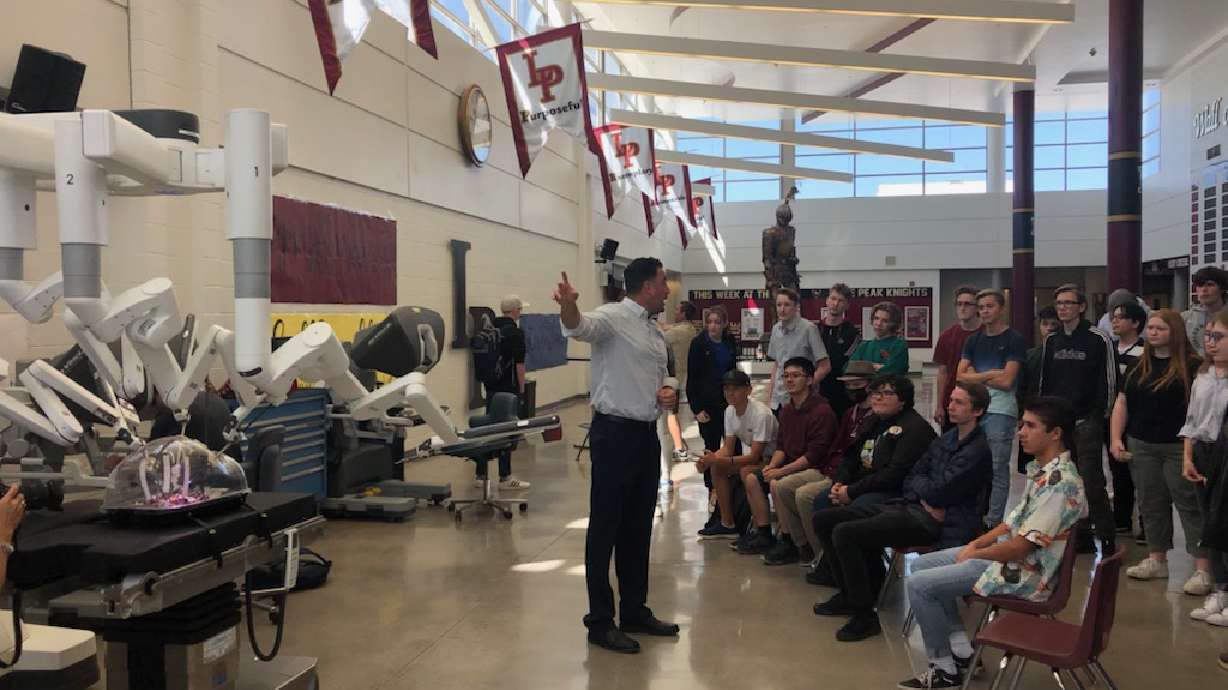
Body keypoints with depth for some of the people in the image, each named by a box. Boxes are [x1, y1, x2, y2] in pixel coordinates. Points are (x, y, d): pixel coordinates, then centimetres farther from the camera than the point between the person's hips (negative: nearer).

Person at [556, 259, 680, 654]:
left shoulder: (655, 331, 16)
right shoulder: (613, 317, -11)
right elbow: (579, 326, -33)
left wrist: (667, 392, 4)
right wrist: (569, 306, -56)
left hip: (646, 434, 9)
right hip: (615, 433, -9)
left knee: (638, 528, 16)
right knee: (606, 528, 0)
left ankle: (635, 611, 29)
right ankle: (600, 622, 11)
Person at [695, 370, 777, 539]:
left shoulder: (761, 414, -28)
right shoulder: (730, 411, -2)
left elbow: (754, 456, -29)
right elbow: (728, 448, 3)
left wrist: (717, 459, -35)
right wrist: (709, 459, -19)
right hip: (751, 456, 8)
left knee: (746, 471, -33)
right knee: (716, 467, -8)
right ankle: (727, 524, 0)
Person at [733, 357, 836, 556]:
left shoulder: (822, 411, -18)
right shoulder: (786, 410, 11)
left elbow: (814, 455, -22)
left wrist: (781, 471, -21)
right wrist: (772, 465, -6)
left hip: (815, 469, -9)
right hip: (790, 465, 9)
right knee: (751, 478, -1)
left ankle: (788, 542, -14)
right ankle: (763, 535, 4)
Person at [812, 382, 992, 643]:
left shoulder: (978, 451, -13)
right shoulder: (945, 439, 15)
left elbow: (937, 493, -18)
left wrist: (920, 486, 2)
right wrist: (926, 498, -5)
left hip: (932, 522, -9)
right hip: (908, 506, 9)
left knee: (844, 533, -25)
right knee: (824, 520, 3)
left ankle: (864, 616, -12)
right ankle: (849, 594, 16)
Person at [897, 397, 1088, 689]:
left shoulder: (1060, 483, -25)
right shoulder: (1044, 470, 7)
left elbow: (1020, 546, -25)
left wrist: (975, 555, -10)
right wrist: (974, 544, 4)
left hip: (1023, 572, -10)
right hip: (1011, 552, 10)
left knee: (918, 585, -13)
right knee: (922, 564, 12)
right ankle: (961, 652, 13)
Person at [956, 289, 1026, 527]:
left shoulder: (1014, 340, -2)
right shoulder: (974, 340, 16)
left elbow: (1006, 381, -12)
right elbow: (961, 376, 7)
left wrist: (976, 376, -1)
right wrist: (989, 375, -5)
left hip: (1000, 410, -6)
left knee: (997, 468, -4)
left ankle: (993, 522, 1)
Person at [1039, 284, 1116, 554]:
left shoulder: (1099, 340, -5)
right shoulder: (1052, 341, 13)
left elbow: (1109, 381, -6)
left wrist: (1102, 417, -10)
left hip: (1086, 423, -6)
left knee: (1092, 484, -8)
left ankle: (1106, 540, 1)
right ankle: (1080, 538, 19)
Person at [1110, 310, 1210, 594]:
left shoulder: (1191, 366, -4)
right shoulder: (1138, 367, 12)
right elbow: (1122, 403, 13)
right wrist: (1115, 439, 3)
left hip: (1178, 448, -5)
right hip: (1141, 447, 5)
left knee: (1190, 505, -4)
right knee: (1151, 504, 12)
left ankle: (1203, 569, -1)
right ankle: (1156, 561, 23)